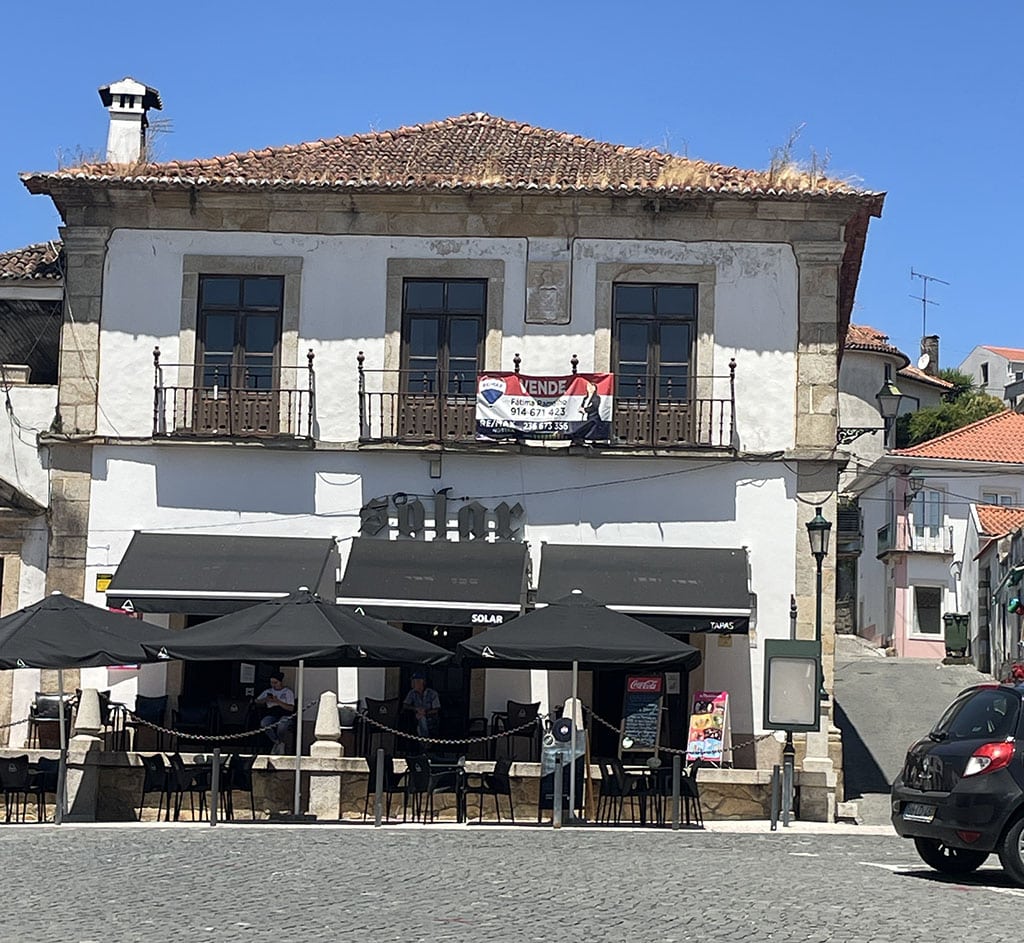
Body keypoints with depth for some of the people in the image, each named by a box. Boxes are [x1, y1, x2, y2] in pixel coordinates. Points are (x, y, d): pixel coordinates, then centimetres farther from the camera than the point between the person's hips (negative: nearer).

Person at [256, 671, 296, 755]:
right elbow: (257, 702, 18)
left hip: (286, 716, -4)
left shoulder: (288, 692, 9)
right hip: (271, 715, 4)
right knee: (263, 723, -33)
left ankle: (281, 743, -8)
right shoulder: (268, 691, 23)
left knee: (281, 725, -40)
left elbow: (291, 708, -3)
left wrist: (278, 701, -12)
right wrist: (265, 700, -1)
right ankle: (277, 742, -12)